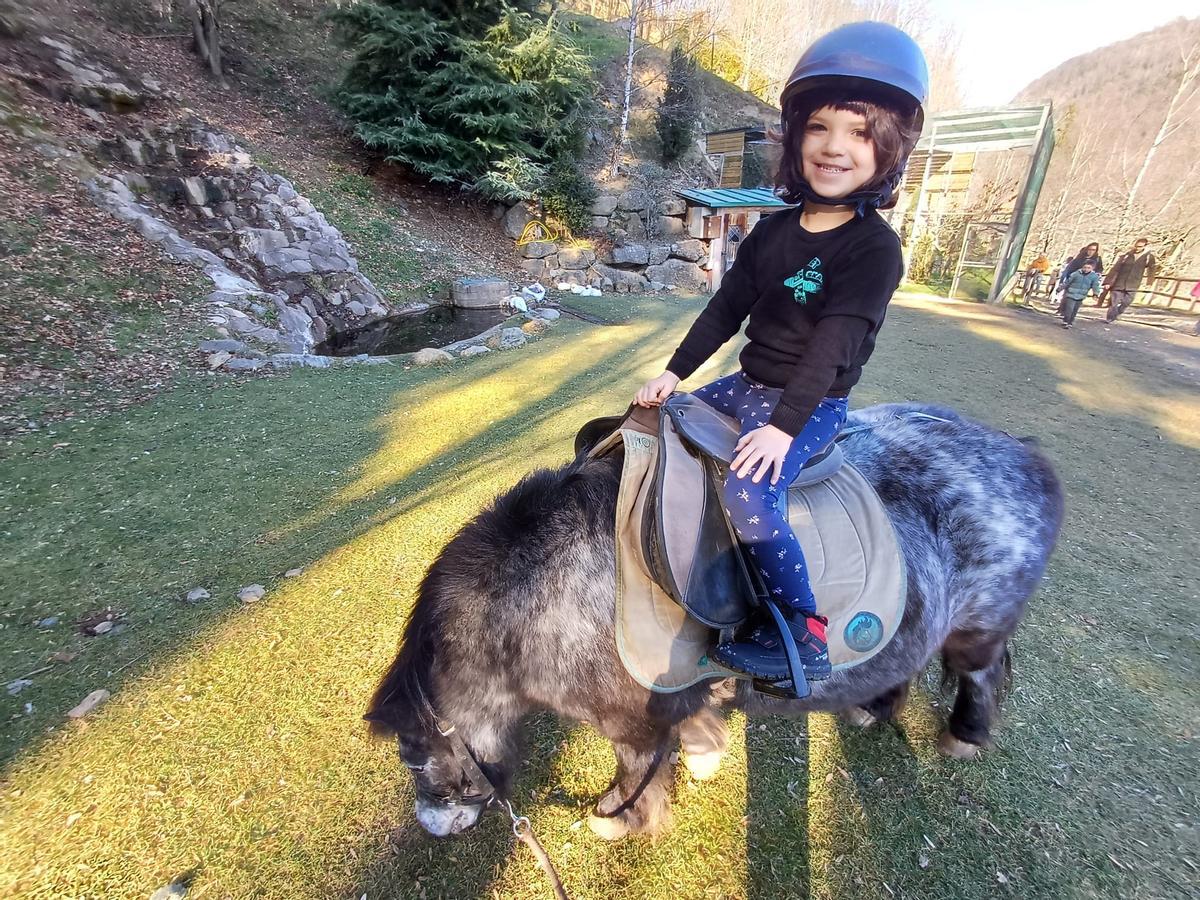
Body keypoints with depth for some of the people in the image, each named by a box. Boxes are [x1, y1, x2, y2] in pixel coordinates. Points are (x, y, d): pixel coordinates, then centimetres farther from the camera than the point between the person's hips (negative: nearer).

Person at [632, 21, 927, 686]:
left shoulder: (875, 247, -13)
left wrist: (783, 425, -29)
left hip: (814, 406, -7)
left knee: (748, 498, -31)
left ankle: (808, 637, -14)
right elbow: (727, 307, 6)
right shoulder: (773, 231, 6)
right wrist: (674, 372, 0)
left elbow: (834, 344, -22)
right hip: (749, 385, 8)